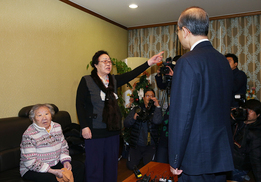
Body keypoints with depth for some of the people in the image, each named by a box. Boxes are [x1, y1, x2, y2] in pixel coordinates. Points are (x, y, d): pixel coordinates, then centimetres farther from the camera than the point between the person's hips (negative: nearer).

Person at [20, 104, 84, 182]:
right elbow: (30, 162, -20)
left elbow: (63, 147, 13)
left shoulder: (57, 127, 3)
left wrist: (66, 161, -7)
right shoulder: (28, 135, -18)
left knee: (80, 166, -5)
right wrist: (53, 171, -23)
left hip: (55, 164, 7)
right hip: (32, 169, -6)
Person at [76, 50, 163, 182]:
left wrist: (149, 63, -13)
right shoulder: (86, 81, -6)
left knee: (111, 165, 16)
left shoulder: (114, 80, 8)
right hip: (94, 132, -5)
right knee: (94, 167, 3)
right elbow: (79, 104, -8)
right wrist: (84, 126, -14)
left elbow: (130, 75, -3)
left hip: (113, 131, 5)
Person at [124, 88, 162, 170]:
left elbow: (157, 121, -23)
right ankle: (140, 156, 30)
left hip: (150, 146, -1)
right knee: (131, 166, -1)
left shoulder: (155, 110, -1)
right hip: (136, 145, 2)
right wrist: (133, 118, -21)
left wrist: (157, 106, -26)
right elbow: (126, 124, -2)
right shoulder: (136, 110, 4)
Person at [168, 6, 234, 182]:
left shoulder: (187, 62, -18)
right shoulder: (223, 60, 7)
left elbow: (181, 115, -21)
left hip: (198, 158, -8)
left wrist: (175, 161, -13)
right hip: (222, 154, 8)